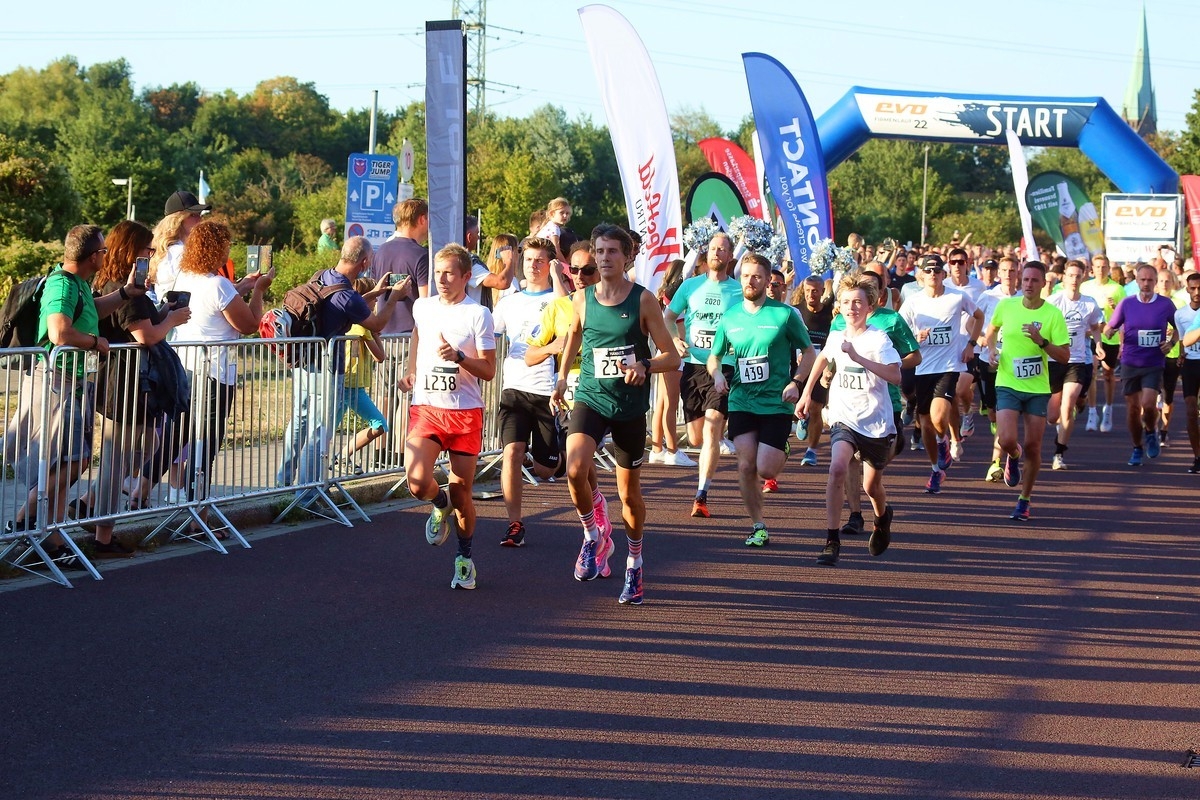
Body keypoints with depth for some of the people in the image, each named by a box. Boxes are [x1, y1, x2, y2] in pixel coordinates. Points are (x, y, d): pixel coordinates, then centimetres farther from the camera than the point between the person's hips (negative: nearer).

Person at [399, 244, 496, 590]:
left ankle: (465, 558, 27)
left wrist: (459, 357, -22)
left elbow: (489, 370, -6)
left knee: (461, 491, 4)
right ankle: (440, 504, 17)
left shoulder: (477, 314, -5)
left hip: (465, 412, -2)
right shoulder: (422, 307, 7)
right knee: (418, 483, -19)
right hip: (425, 408, 2)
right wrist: (410, 373, 17)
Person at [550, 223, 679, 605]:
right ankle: (593, 537, 1)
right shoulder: (583, 299, 2)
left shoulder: (643, 300, -6)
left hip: (630, 405, -1)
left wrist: (645, 365, -25)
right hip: (590, 399, 1)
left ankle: (634, 566, 31)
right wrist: (562, 378, 11)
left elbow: (671, 356, -6)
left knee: (630, 492, 9)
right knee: (575, 470, -25)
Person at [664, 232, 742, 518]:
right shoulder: (691, 285, 8)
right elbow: (668, 317, 15)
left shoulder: (739, 291, 2)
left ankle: (701, 497, -17)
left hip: (724, 368, -3)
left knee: (711, 431, -18)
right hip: (692, 367, 3)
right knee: (696, 438, 9)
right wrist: (675, 341, -4)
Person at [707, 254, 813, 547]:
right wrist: (717, 374, -6)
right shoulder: (729, 318, 6)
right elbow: (714, 356, 17)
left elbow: (808, 351, 4)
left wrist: (795, 382, -11)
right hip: (741, 402, 3)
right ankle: (758, 527, 9)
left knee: (766, 470, -7)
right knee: (746, 465, -6)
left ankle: (781, 453, 30)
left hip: (776, 402, -3)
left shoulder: (785, 314, -4)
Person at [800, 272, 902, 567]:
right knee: (837, 468, -25)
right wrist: (807, 392, 26)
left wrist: (858, 357, -33)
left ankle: (882, 517, 50)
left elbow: (895, 376, -27)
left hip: (877, 423, -2)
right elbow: (823, 358, 27)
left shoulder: (878, 338, -12)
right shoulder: (835, 337, 3)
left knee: (872, 486, 13)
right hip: (844, 419, 2)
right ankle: (832, 541, -23)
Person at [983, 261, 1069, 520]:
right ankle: (1014, 456, 21)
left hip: (1038, 389, 0)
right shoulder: (1006, 305, -2)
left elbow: (1065, 357, -8)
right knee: (1007, 440, -17)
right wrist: (992, 349, 0)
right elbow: (992, 329, 20)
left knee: (1033, 448, 4)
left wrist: (1041, 341, -22)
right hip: (1008, 385, 0)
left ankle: (1024, 500, 22)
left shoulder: (1053, 314, -8)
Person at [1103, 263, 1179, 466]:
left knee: (1148, 404, -18)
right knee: (1133, 407, 5)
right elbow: (1109, 328, 6)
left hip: (1154, 364, -2)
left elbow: (1178, 328, 14)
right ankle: (1137, 448, 23)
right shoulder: (1126, 304, 1)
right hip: (1130, 363, 2)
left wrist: (1171, 343, -4)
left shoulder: (1165, 304, -1)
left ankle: (1151, 432, 14)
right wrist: (1108, 332, -18)